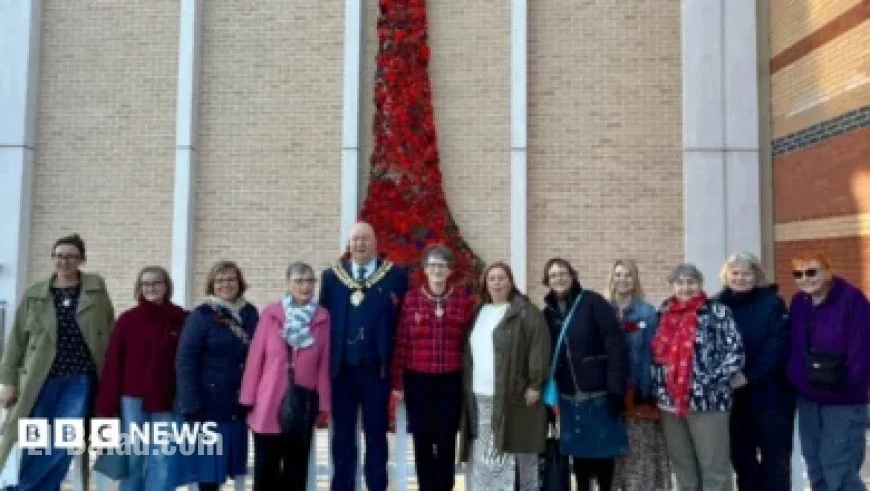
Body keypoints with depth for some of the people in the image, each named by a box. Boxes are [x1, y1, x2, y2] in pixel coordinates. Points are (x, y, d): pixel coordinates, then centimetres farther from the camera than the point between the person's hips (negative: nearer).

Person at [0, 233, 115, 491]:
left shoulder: (96, 288, 4)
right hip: (41, 380, 1)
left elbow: (110, 331, 8)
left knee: (61, 445, -3)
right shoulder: (34, 294, 5)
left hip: (81, 380, 0)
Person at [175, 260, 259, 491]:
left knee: (223, 462, 11)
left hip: (238, 403, 4)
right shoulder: (201, 316, -5)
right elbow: (185, 362, -10)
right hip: (209, 403, -4)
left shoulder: (251, 314, 7)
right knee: (208, 462, 0)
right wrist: (190, 405, -17)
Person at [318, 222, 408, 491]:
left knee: (376, 432, 8)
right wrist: (326, 363, 1)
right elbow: (324, 319, 7)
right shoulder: (332, 275, 7)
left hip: (377, 368, -2)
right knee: (342, 434, 10)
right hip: (341, 368, 2)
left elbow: (403, 319, -1)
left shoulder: (395, 275, 0)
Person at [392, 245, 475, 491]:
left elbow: (469, 343, 5)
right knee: (422, 441, 7)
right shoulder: (410, 299, -1)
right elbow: (401, 343, 1)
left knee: (446, 440, 6)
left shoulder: (464, 301, 1)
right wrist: (397, 382, 0)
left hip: (451, 382, 0)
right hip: (418, 381, 0)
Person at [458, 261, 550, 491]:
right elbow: (470, 353, 20)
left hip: (513, 396, -6)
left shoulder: (525, 311, -4)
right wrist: (467, 390, 15)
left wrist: (534, 384, -16)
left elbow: (539, 348, -11)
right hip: (480, 398, 6)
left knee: (515, 456, -2)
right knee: (483, 456, 11)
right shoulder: (479, 312, 16)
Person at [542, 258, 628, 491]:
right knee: (579, 452, 11)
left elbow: (616, 345, -12)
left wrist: (616, 388, -17)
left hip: (598, 393, -4)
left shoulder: (592, 302, -7)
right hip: (569, 396, 4)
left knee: (603, 451, 5)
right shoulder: (548, 312, 7)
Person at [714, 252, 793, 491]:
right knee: (741, 455, 13)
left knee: (775, 455, 5)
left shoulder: (772, 303, -3)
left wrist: (750, 376, -19)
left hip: (770, 392, -3)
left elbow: (778, 344, -12)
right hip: (732, 394, 3)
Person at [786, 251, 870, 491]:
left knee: (839, 469, -7)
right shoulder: (798, 302, 7)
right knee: (816, 466, 15)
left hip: (844, 400, -7)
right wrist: (795, 379, 6)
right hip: (808, 398, 7)